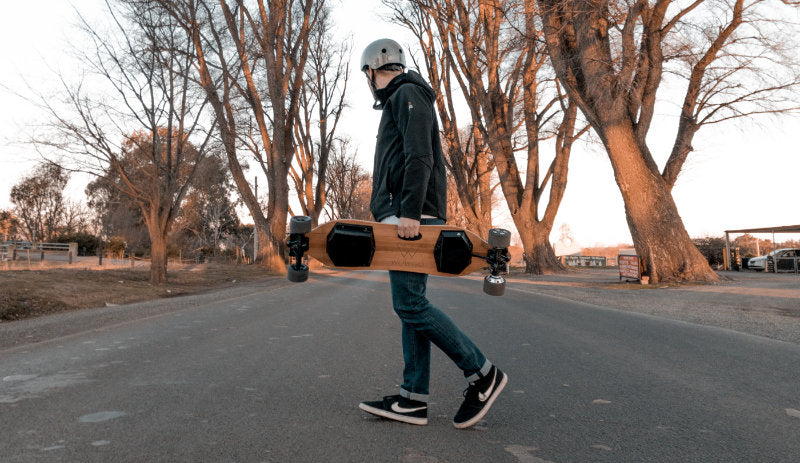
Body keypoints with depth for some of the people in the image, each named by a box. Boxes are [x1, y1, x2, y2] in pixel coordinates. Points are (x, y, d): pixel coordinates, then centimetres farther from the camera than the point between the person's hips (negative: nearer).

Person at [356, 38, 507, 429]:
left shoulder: (407, 94, -2)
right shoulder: (398, 103, 28)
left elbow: (420, 157, -17)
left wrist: (409, 211, -24)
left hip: (413, 215, -10)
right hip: (405, 218, 10)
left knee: (410, 303, -14)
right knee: (410, 305, 4)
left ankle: (483, 374, -5)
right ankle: (413, 399, 5)